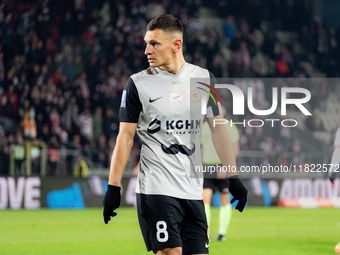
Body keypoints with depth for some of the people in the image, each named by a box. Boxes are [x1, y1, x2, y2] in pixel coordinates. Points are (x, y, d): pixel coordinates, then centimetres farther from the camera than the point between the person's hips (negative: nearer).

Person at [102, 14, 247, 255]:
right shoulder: (138, 83, -1)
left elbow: (217, 127, 13)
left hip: (193, 190, 4)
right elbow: (126, 137, 0)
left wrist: (233, 176, 9)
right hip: (156, 189, -4)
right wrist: (113, 186, -5)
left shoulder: (202, 78, 8)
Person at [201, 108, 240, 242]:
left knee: (224, 202, 3)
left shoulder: (229, 127, -2)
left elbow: (235, 149, -6)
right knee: (205, 198, -11)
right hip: (207, 167, 3)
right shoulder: (205, 127, 11)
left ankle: (222, 232, 12)